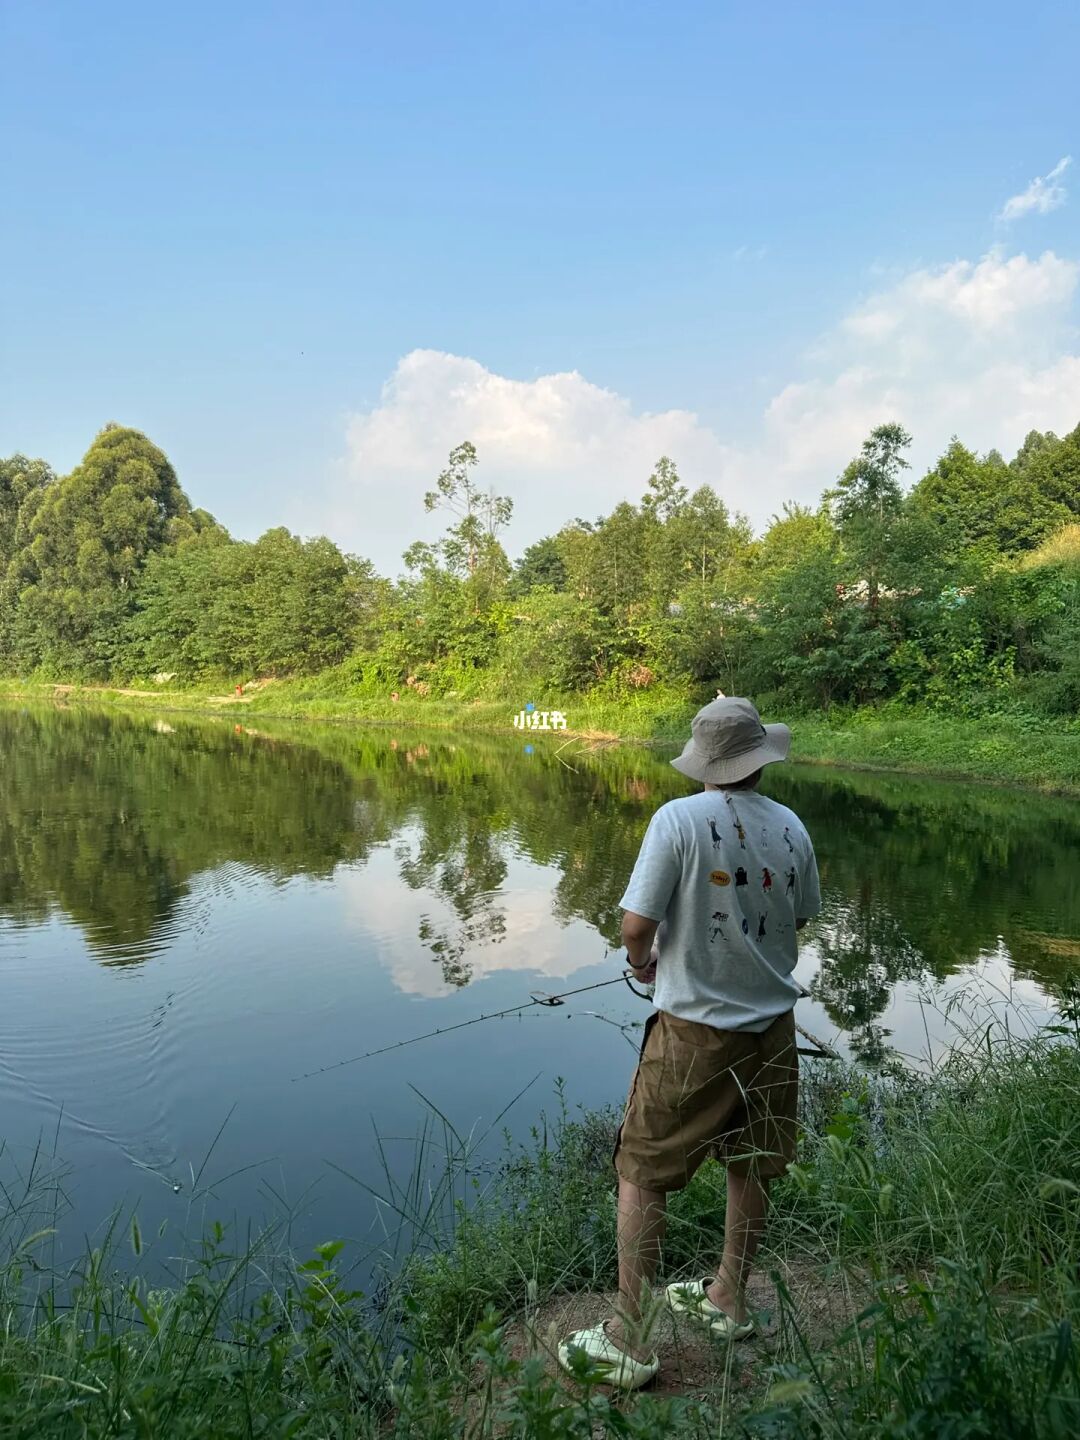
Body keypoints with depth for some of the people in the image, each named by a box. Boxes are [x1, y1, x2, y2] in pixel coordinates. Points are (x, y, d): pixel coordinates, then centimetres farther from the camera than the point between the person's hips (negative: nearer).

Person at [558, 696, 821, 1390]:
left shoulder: (679, 820, -18)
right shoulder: (791, 827, -4)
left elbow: (636, 925, -19)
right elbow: (801, 917, 9)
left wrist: (643, 961, 3)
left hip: (696, 1028, -5)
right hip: (772, 1025, 5)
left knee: (643, 1175, 8)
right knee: (751, 1169, 21)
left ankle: (629, 1341, 16)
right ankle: (728, 1299, 41)